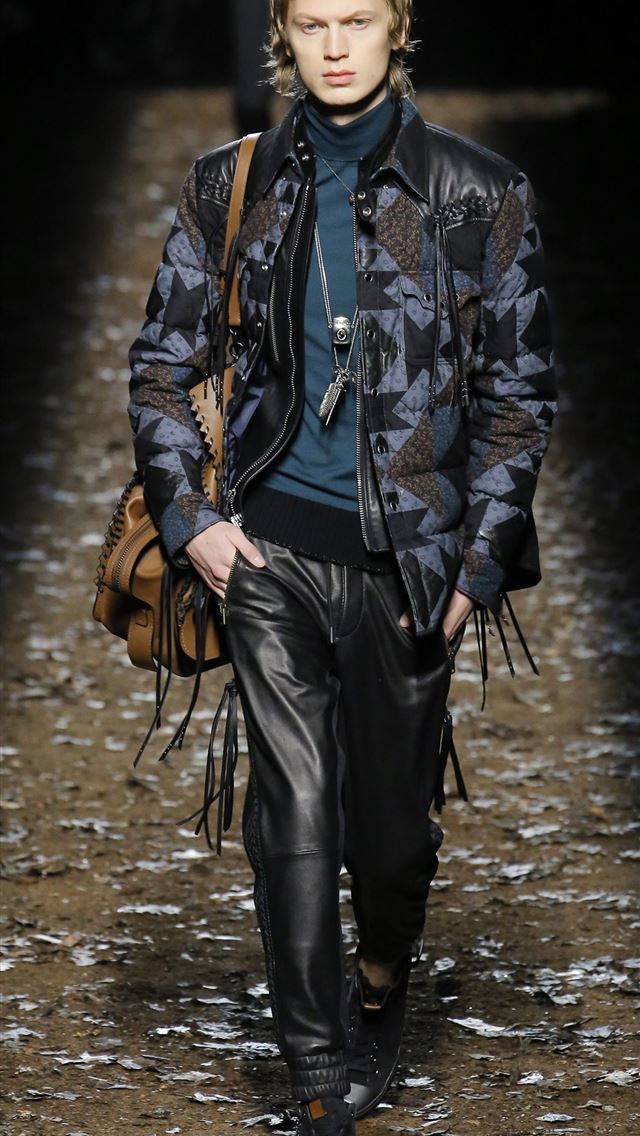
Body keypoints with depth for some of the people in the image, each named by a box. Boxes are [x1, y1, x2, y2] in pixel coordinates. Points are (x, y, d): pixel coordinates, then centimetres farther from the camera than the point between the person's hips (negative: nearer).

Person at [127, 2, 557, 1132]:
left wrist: (478, 563, -3)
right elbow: (160, 364, 11)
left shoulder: (477, 193, -2)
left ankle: (384, 971, 40)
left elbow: (518, 391, 2)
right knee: (293, 805, -4)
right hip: (271, 541, 1)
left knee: (392, 804, 9)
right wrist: (190, 516, 0)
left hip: (406, 550, -1)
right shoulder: (231, 187, 4)